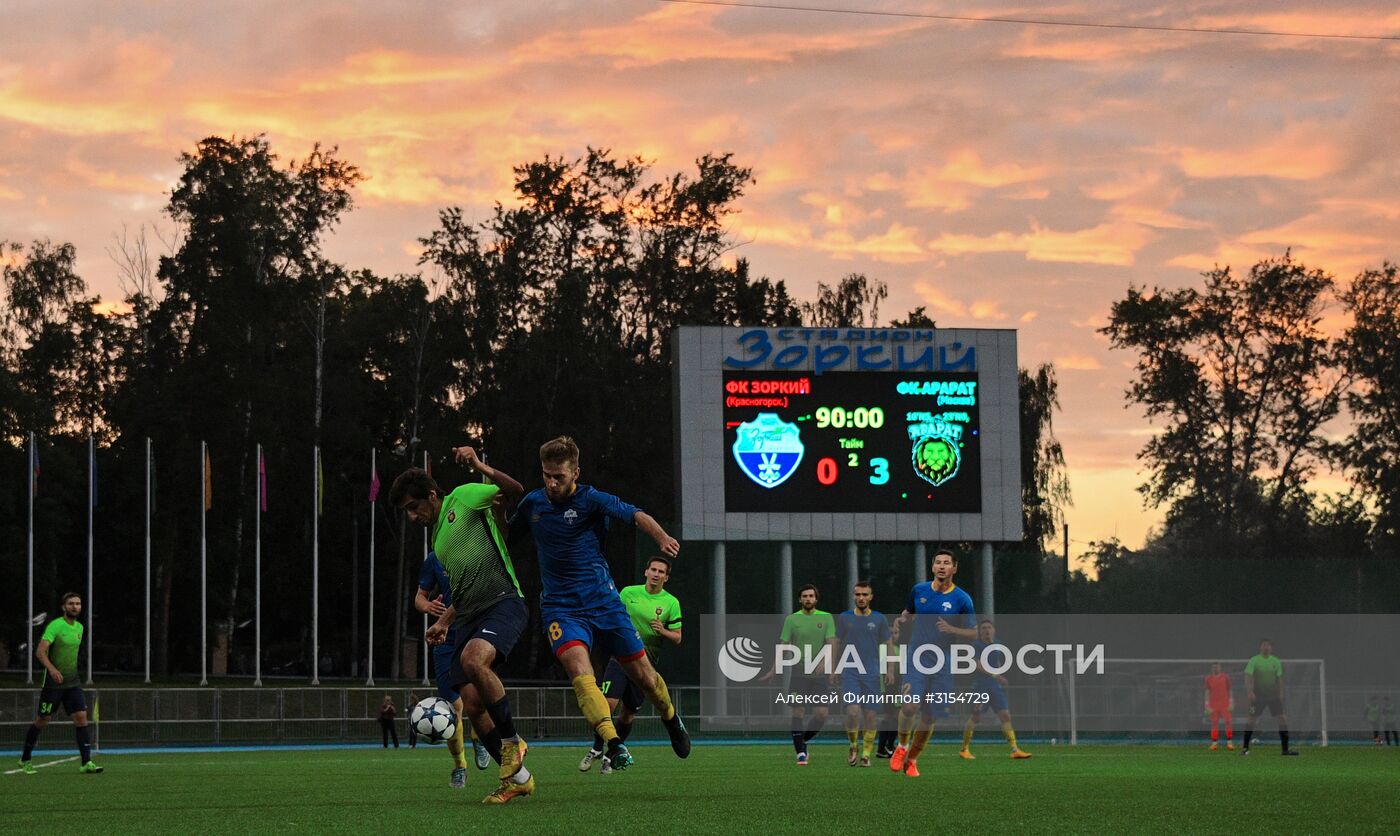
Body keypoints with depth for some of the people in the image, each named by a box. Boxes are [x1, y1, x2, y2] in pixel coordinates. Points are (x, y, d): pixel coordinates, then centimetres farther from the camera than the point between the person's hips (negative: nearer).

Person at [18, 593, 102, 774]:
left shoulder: (79, 628, 9)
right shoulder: (55, 626, -13)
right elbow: (40, 651, -23)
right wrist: (52, 668, -37)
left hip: (73, 682, 6)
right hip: (53, 682, -6)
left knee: (81, 716, -8)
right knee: (42, 720, 3)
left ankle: (86, 762, -11)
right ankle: (25, 759, 20)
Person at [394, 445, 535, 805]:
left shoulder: (463, 498, 4)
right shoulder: (436, 539, 26)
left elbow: (514, 490, -12)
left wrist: (479, 467, -24)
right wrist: (444, 621, 25)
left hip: (504, 602, -9)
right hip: (469, 618, 9)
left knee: (474, 658, -36)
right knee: (472, 705, -4)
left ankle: (511, 741, -20)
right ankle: (516, 777, 7)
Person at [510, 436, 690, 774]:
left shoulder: (591, 499, -9)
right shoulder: (533, 503, 4)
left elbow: (636, 515, -21)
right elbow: (506, 533, 24)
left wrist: (662, 538, -39)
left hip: (603, 602, -1)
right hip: (560, 608, 1)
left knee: (644, 676, 7)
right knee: (579, 669, -28)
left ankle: (671, 719, 40)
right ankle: (613, 744, -37)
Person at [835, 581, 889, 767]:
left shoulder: (879, 619, 4)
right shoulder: (844, 618, 5)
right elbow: (838, 645, 13)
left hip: (872, 674, 0)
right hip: (849, 673, 0)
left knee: (870, 714, 0)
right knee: (852, 710, -15)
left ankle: (866, 754, 10)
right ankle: (853, 747, 7)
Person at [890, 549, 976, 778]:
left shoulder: (962, 599, -3)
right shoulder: (919, 590, 3)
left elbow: (973, 633, 1)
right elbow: (907, 612, 22)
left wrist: (951, 629, -16)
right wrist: (901, 620, 0)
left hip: (943, 664, 0)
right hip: (916, 658, 0)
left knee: (930, 717, 3)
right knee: (909, 707, -20)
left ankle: (911, 759, 24)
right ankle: (902, 747, 8)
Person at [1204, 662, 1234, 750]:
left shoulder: (1225, 677, 7)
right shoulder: (1208, 679, 7)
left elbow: (1229, 690, 9)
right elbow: (1207, 692, 8)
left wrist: (1231, 702, 2)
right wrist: (1207, 705, 1)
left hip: (1225, 705, 0)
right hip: (1213, 705, 0)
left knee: (1228, 721, -8)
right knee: (1214, 723, 0)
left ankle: (1229, 742, -3)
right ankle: (1214, 743, 3)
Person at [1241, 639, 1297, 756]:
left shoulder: (1276, 661, 8)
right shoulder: (1254, 660, -3)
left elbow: (1279, 679, 15)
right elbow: (1248, 677, -9)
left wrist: (1281, 694, 9)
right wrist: (1250, 692, -21)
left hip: (1273, 696, 3)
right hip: (1258, 696, -3)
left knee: (1282, 719, -4)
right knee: (1252, 720, -4)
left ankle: (1285, 749, 1)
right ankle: (1245, 748, 7)